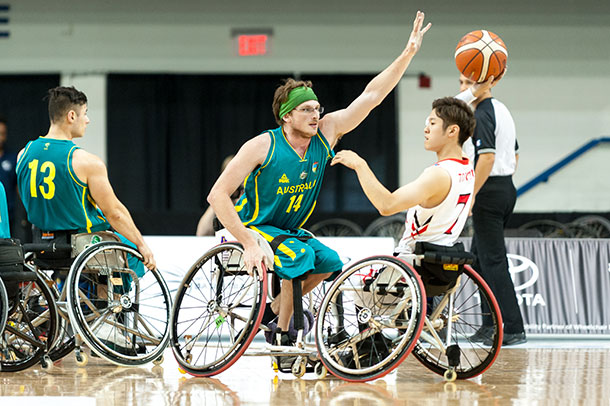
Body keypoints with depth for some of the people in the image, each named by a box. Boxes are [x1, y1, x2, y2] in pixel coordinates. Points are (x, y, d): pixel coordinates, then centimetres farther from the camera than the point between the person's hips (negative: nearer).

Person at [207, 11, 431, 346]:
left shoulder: (326, 133, -8)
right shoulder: (263, 146, -23)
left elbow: (371, 95, -7)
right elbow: (217, 195, -27)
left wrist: (408, 53, -15)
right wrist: (249, 244, -34)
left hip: (288, 231, 7)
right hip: (252, 228, -7)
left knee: (330, 263, -10)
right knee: (300, 256, -29)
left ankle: (274, 310, 7)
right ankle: (282, 333, -19)